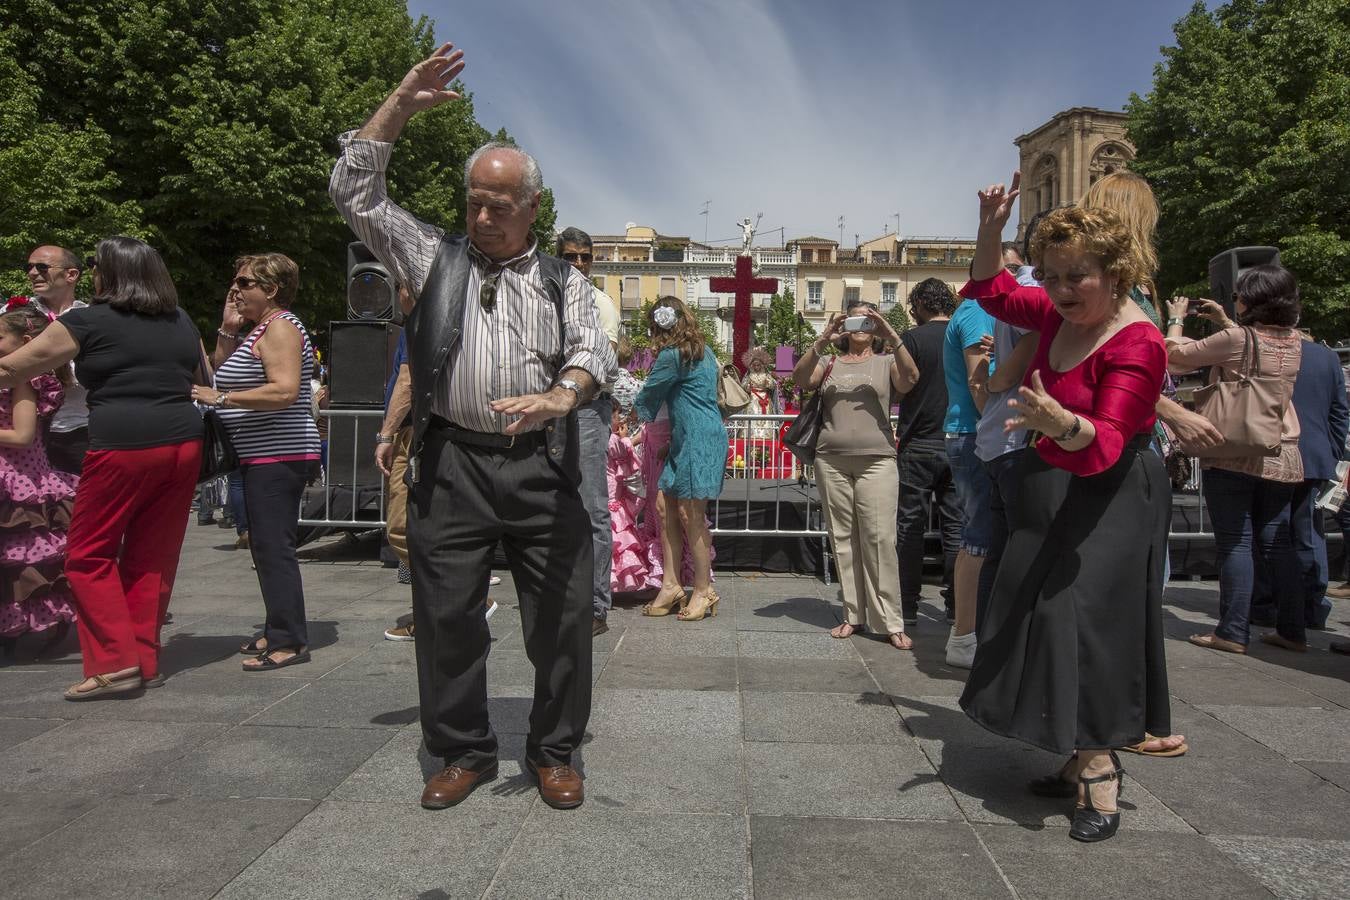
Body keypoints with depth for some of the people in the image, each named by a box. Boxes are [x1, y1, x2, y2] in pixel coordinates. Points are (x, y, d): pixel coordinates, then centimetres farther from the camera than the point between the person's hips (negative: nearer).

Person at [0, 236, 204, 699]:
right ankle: (147, 662, 16)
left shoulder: (88, 322, -1)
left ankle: (117, 661, 0)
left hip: (123, 448, -6)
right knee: (152, 558, 11)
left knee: (89, 555, 7)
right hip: (183, 445, 6)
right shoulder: (182, 323, 14)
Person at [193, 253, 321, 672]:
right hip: (263, 456, 11)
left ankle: (290, 641, -6)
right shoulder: (261, 329, 21)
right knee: (266, 547, 14)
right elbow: (225, 373, 19)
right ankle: (279, 631, 23)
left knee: (274, 547, -10)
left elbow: (285, 391, -24)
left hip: (279, 456, -11)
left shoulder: (280, 327, -11)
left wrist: (220, 398, -21)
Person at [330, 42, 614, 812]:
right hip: (450, 464, 1)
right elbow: (355, 191, 8)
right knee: (447, 616, 6)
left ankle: (555, 752, 20)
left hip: (543, 467, 0)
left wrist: (561, 396, -28)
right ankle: (465, 751, 24)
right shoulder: (436, 257, 14)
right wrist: (401, 104, 2)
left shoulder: (563, 279, 11)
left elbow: (593, 347, -5)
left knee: (562, 618, 2)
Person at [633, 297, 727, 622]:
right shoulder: (703, 352, 17)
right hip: (686, 439, 10)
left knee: (690, 515, -5)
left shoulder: (671, 356, -10)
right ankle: (671, 584, 10)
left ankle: (703, 590, 4)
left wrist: (638, 413, 24)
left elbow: (648, 397, 2)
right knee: (667, 506, 8)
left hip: (698, 439, -10)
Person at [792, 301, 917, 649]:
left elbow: (910, 378, -10)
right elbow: (800, 379, -5)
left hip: (876, 460, -2)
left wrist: (892, 336, -19)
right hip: (832, 460, 2)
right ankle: (853, 615, 13)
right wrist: (823, 340, -14)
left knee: (879, 538, -8)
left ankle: (891, 622, -3)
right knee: (843, 539, 4)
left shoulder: (886, 362, 11)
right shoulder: (829, 363, 14)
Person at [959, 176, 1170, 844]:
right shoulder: (1058, 316, 3)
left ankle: (1099, 773, -2)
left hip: (1110, 502, -8)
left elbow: (1103, 446, -29)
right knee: (1040, 619, 8)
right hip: (1050, 493, 8)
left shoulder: (1136, 344, -19)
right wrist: (990, 232, 3)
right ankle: (1079, 760, 17)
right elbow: (991, 292, 19)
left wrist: (1059, 422, -50)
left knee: (1084, 620, -12)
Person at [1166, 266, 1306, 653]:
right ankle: (1293, 629, 16)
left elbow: (1176, 353, -3)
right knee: (1277, 542, 12)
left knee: (1234, 542, -3)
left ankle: (1233, 632, -1)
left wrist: (1176, 318, 13)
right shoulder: (1294, 341, 6)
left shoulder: (1235, 339, -13)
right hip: (1282, 456, 6)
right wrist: (1224, 321, 27)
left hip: (1234, 456, -6)